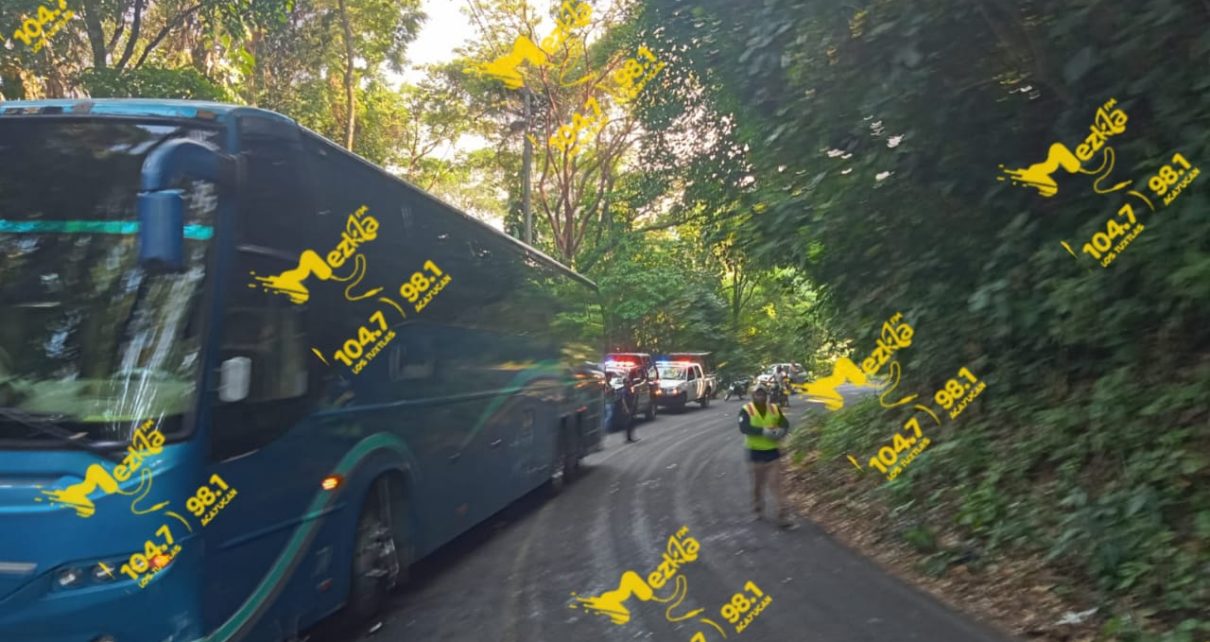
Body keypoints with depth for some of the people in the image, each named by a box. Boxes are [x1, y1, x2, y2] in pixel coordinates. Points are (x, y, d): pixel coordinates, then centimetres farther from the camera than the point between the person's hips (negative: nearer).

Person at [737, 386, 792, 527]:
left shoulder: (774, 409, 2)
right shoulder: (746, 410, -10)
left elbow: (785, 423, 5)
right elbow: (744, 427, -25)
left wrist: (781, 431, -19)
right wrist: (763, 431, -34)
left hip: (773, 452, 2)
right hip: (756, 453, -2)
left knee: (778, 483, -3)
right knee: (758, 484, 14)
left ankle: (783, 515, -2)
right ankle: (758, 509, 36)